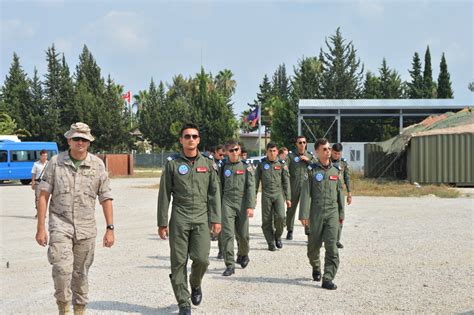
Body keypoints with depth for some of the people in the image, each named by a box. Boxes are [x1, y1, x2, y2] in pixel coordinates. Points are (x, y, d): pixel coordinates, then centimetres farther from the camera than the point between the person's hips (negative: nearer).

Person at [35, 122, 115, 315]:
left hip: (86, 228, 2)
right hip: (60, 224, -1)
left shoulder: (97, 165, 3)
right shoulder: (55, 162, 0)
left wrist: (110, 228, 0)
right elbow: (43, 195, 0)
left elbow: (106, 199, 5)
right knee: (62, 269, -15)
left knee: (81, 273, 9)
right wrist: (40, 228, -5)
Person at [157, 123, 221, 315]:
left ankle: (195, 285, 24)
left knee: (201, 259, -8)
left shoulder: (208, 164, 9)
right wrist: (162, 223, 0)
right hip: (179, 219, -1)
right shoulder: (172, 164, 3)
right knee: (179, 262, 0)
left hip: (201, 219, 1)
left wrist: (216, 220, 2)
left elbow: (214, 194, 9)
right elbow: (164, 195, 3)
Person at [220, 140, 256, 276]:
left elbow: (251, 187, -3)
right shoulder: (224, 167, 9)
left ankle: (243, 255, 35)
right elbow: (220, 187, 14)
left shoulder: (246, 166, 3)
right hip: (227, 203, 1)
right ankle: (230, 265, -7)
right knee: (227, 234, -9)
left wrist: (250, 206, -12)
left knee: (242, 234, 5)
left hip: (242, 203, -1)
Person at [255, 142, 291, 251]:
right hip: (266, 194, 1)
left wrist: (288, 198, 3)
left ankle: (278, 236, 8)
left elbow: (286, 182, 7)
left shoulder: (281, 164, 5)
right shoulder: (261, 164, 6)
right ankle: (271, 243, 11)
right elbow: (256, 180, 9)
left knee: (280, 216, -16)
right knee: (267, 220, 0)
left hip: (279, 194, -1)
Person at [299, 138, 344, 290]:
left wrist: (341, 213, 15)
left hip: (332, 213, 2)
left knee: (331, 246, -9)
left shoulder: (335, 170, 9)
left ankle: (328, 279, -8)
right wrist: (304, 214, -10)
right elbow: (306, 193, -5)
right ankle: (316, 268, 39)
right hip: (316, 213, -1)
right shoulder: (312, 170, -1)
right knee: (314, 245, 10)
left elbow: (339, 192, 15)